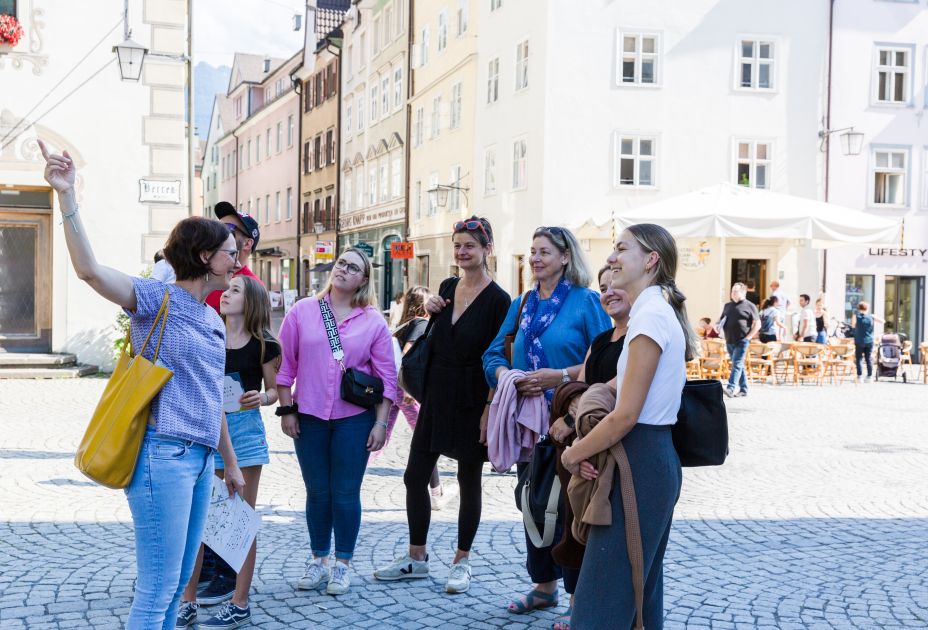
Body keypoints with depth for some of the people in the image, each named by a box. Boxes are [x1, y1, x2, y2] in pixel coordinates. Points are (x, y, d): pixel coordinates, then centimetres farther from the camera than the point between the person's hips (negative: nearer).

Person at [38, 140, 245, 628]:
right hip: (163, 456, -8)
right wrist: (67, 195, -33)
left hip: (200, 459, 8)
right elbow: (89, 269, -23)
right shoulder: (157, 299, -7)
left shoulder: (213, 321, 16)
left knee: (177, 582, 14)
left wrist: (230, 464, 27)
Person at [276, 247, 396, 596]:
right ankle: (318, 559, 27)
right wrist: (286, 409, 0)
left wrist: (381, 423, -4)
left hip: (355, 419, -1)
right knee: (317, 492, 11)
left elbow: (387, 376, 0)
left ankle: (343, 564, 19)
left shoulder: (374, 321, -1)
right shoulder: (302, 311, 0)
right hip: (309, 417, 1)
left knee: (346, 494, 5)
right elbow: (285, 364, 3)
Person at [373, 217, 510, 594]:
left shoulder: (497, 300, -11)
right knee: (415, 476, 8)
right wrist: (432, 311, 0)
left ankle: (462, 562, 21)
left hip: (472, 403, -6)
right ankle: (416, 558, 22)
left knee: (469, 481, 7)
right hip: (436, 396, 6)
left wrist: (489, 411, -18)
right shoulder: (447, 288, 7)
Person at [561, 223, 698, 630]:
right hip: (656, 457, 10)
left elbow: (625, 417, -20)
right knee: (641, 593, 18)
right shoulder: (659, 310, 15)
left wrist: (574, 453, -6)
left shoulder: (650, 316, -17)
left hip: (640, 462, -10)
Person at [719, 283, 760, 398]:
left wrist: (749, 336, -11)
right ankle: (743, 389, 17)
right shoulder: (728, 306, 17)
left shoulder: (749, 306, -1)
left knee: (737, 364, -14)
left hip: (742, 341, -6)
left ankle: (731, 388, -23)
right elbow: (720, 319, 27)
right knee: (739, 365, 11)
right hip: (729, 341, 6)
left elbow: (757, 324, -3)